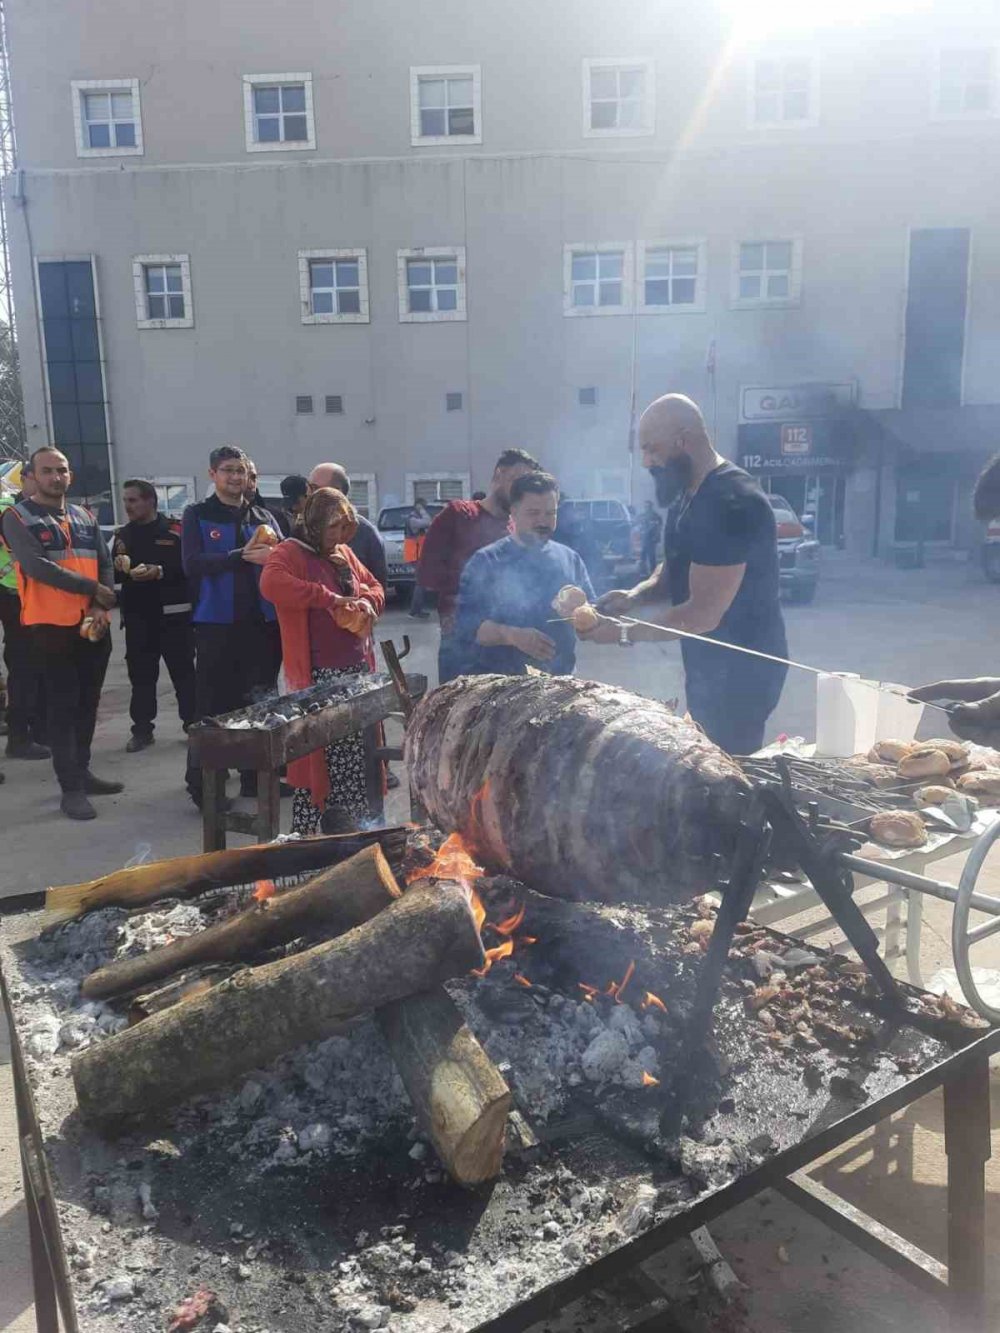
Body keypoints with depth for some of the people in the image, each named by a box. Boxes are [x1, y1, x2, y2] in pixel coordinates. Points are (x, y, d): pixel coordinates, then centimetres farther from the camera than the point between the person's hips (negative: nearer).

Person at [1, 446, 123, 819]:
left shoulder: (85, 518, 13)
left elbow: (105, 565, 8)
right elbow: (36, 566, -17)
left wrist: (101, 607, -9)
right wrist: (92, 589, -14)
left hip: (94, 626, 5)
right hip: (51, 626, -5)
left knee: (87, 703, 12)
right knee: (63, 706, -3)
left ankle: (82, 771, 25)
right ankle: (71, 788, 0)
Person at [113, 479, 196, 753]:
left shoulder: (174, 530, -3)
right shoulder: (123, 535, 14)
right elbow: (112, 575, 16)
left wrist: (160, 572, -21)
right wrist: (119, 569, -6)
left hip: (173, 614, -5)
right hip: (137, 615, 5)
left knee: (183, 670, 2)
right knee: (140, 673, 7)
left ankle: (193, 724, 11)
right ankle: (142, 729, 14)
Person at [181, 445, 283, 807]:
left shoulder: (262, 516, 16)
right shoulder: (197, 515, 3)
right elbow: (192, 563, -12)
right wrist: (244, 556, -21)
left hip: (262, 621, 4)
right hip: (217, 623, -4)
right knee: (213, 703, -5)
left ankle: (256, 775, 19)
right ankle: (202, 784, 2)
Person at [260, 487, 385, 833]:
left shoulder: (344, 553, 17)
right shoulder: (291, 552, -6)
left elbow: (374, 586, 27)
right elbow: (270, 583, -27)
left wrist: (368, 601, 2)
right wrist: (329, 598, -26)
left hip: (358, 669, 7)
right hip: (320, 675, -7)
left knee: (360, 759, 12)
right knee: (318, 756, -5)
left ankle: (360, 828, 23)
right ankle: (304, 835, 6)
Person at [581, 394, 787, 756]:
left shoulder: (730, 502, -25)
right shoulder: (688, 495, 8)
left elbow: (703, 614, -26)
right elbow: (676, 570, 19)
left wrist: (623, 633, -19)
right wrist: (635, 596, -2)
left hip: (741, 670, -10)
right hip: (710, 666, 10)